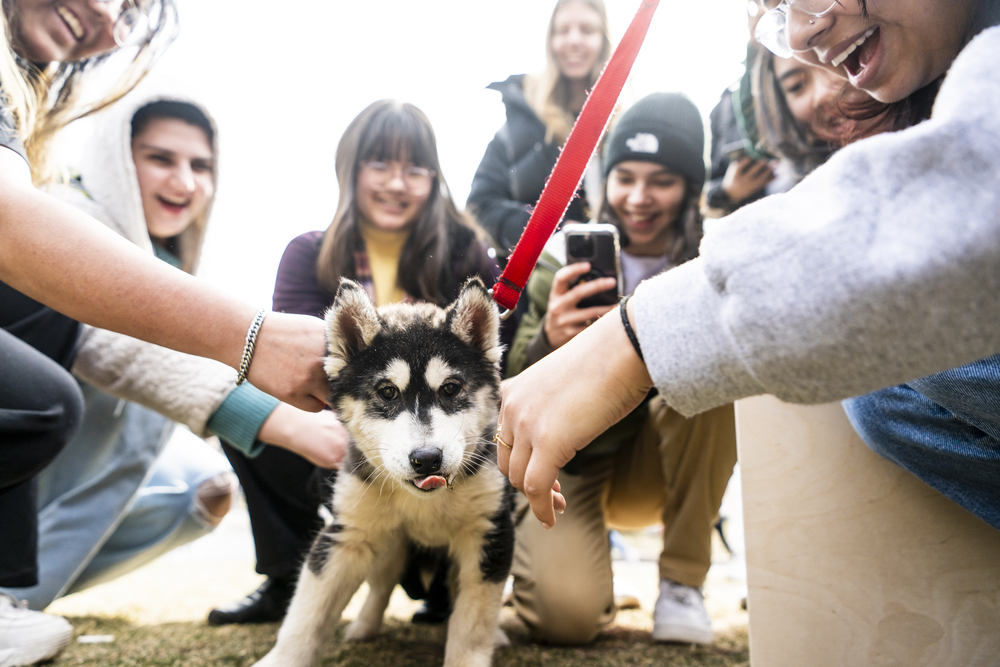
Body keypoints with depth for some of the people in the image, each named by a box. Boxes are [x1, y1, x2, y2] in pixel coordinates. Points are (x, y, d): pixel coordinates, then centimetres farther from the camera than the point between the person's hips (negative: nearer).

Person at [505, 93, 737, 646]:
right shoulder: (560, 257, -11)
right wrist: (548, 342, -35)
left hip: (654, 463, 2)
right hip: (568, 460, -2)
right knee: (568, 614, -26)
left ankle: (682, 580, -14)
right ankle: (540, 547, 13)